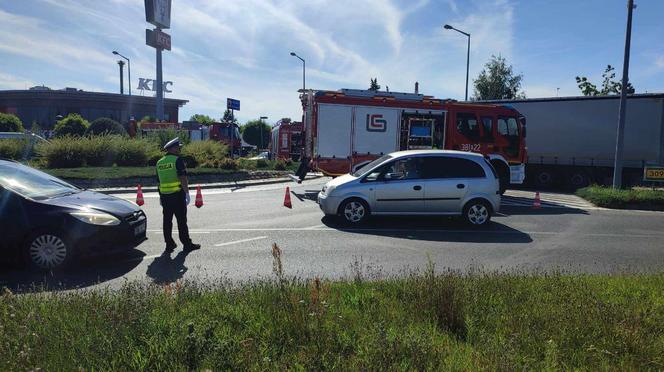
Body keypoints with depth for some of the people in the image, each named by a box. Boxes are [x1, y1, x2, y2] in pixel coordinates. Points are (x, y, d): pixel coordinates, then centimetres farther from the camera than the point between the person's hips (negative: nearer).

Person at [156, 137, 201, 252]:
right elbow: (183, 178, -16)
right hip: (177, 195, -6)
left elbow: (159, 181, 17)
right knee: (181, 221, 0)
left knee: (167, 221, 10)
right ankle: (187, 244, 6)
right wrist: (187, 193, -13)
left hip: (164, 195, 6)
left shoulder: (160, 162, 13)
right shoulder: (177, 160, -9)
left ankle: (169, 244, 15)